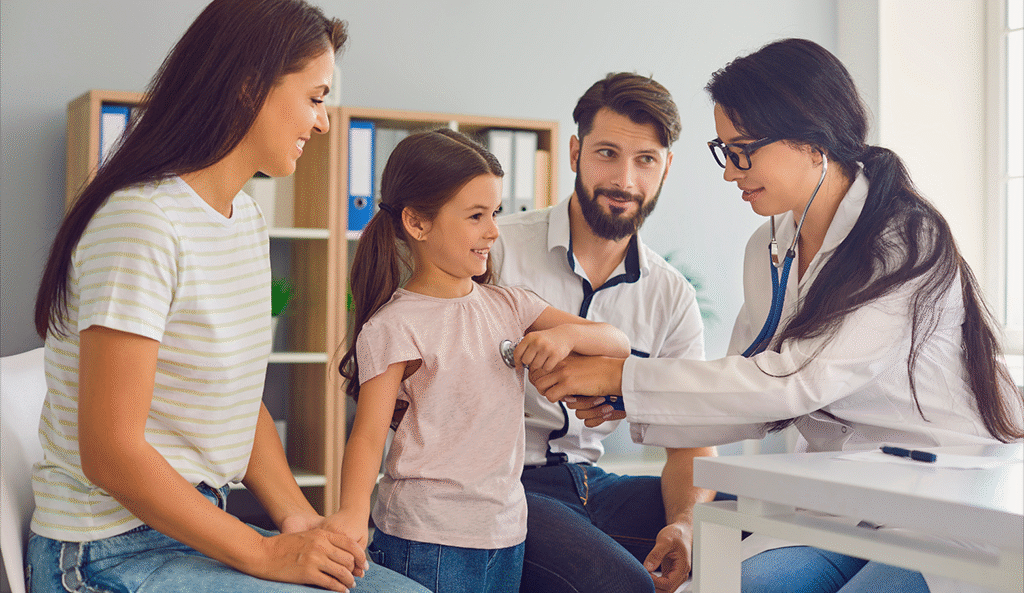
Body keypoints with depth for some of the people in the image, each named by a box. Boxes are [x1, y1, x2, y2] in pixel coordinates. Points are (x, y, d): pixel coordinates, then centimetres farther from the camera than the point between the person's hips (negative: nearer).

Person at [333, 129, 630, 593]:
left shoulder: (508, 305, 9)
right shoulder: (393, 327, -10)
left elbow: (619, 344, 10)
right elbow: (368, 434, -14)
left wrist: (566, 334, -11)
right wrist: (353, 511, -32)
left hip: (506, 532, 6)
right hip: (428, 541, -6)